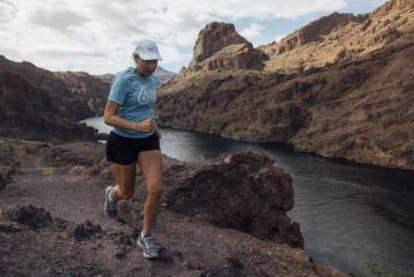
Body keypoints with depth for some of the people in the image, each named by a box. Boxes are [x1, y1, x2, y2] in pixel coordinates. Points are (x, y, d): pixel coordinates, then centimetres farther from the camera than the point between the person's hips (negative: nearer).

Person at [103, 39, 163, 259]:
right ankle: (111, 194, 50)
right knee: (127, 193, 10)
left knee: (156, 189, -9)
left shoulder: (153, 80, 3)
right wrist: (137, 126, -32)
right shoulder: (123, 80, -17)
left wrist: (154, 126, 11)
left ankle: (145, 236, 13)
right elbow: (108, 117, -20)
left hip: (148, 141, 5)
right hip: (122, 141, -5)